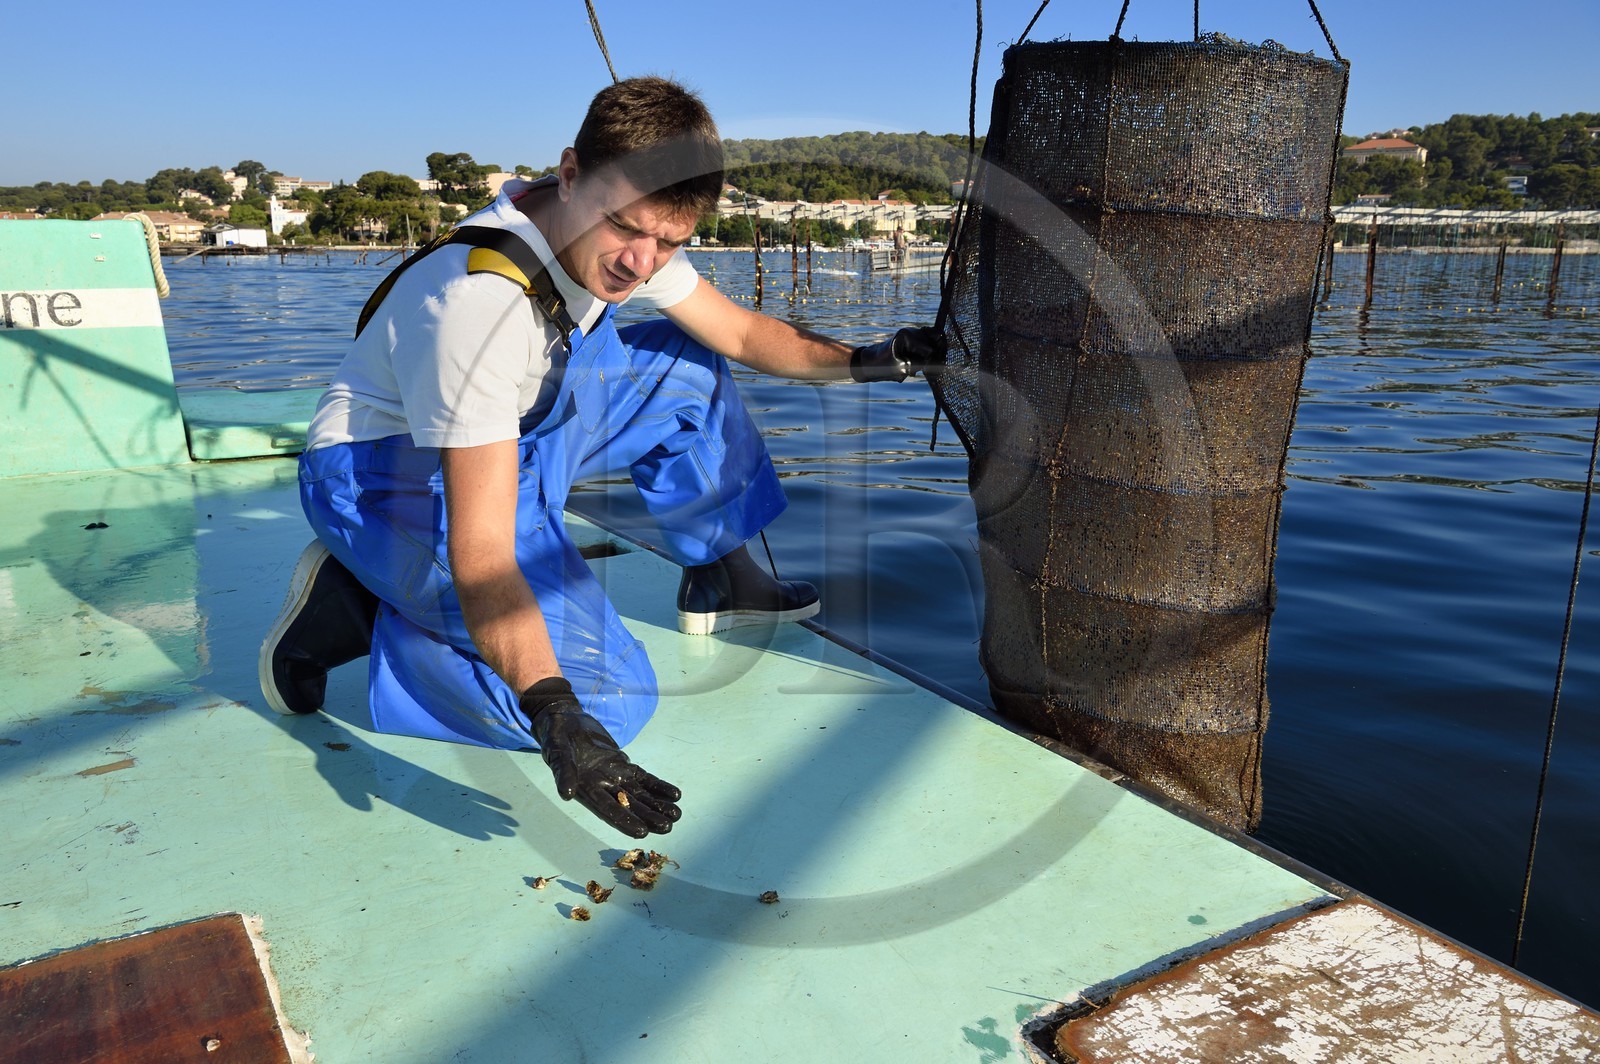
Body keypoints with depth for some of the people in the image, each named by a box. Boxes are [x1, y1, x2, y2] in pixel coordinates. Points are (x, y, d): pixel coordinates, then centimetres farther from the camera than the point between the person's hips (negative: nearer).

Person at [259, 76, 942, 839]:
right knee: (604, 695, -21)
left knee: (686, 363, 4)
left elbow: (740, 332, 5)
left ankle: (719, 581, 15)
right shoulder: (481, 301, -35)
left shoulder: (609, 236, -10)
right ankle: (350, 609, -7)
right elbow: (481, 551, -40)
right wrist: (554, 715, -48)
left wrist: (863, 361, -7)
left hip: (507, 431, 8)